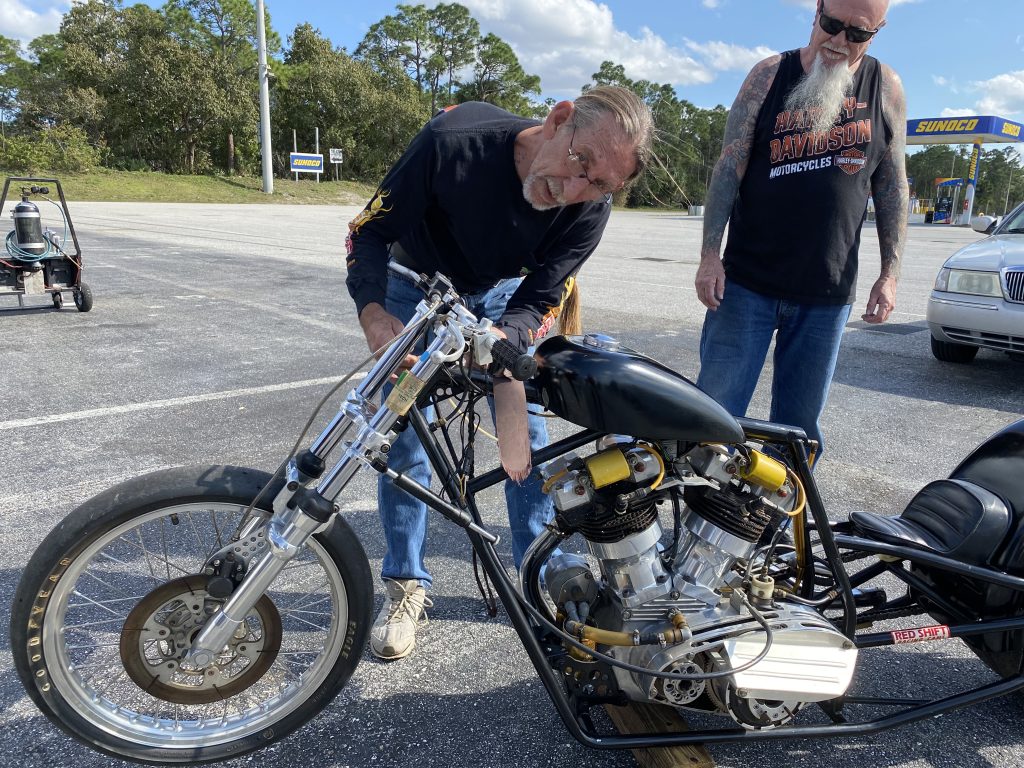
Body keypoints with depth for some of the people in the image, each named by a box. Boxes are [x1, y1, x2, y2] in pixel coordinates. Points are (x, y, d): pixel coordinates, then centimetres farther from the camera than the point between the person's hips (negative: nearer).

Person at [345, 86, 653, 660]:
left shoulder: (590, 211, -27)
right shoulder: (453, 139, -35)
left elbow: (539, 302, -21)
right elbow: (370, 229, -25)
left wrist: (496, 340, -44)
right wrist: (374, 316, -43)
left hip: (502, 294, 2)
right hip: (417, 285, -1)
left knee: (528, 433, -4)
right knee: (402, 434, -6)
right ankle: (407, 588, 10)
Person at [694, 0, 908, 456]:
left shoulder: (886, 89, 6)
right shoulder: (769, 76, 1)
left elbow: (892, 187, 9)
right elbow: (729, 167, -2)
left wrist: (889, 274, 3)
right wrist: (709, 256, -10)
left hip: (828, 295, 2)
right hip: (747, 282, -1)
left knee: (799, 423, 9)